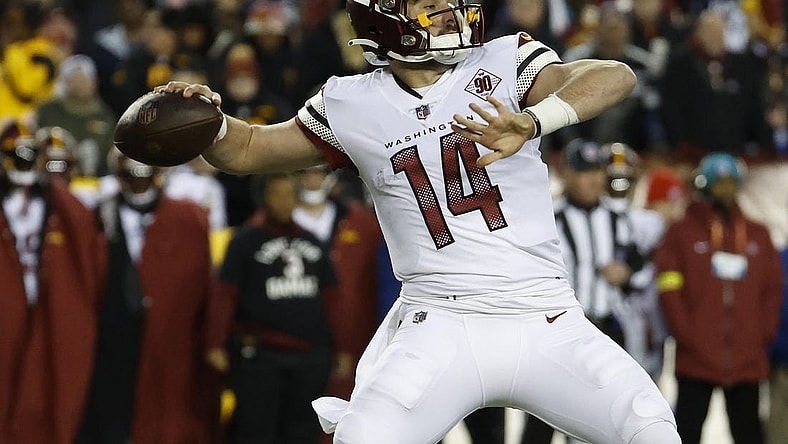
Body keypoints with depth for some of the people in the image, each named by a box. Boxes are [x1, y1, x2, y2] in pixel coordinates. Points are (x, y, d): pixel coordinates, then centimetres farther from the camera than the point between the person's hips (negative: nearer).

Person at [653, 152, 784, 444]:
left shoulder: (757, 235, 13)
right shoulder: (682, 233, 2)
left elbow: (773, 288, 13)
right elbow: (669, 288, -4)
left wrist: (764, 334, 2)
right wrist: (686, 336, -11)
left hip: (749, 362, 3)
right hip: (696, 360, -3)